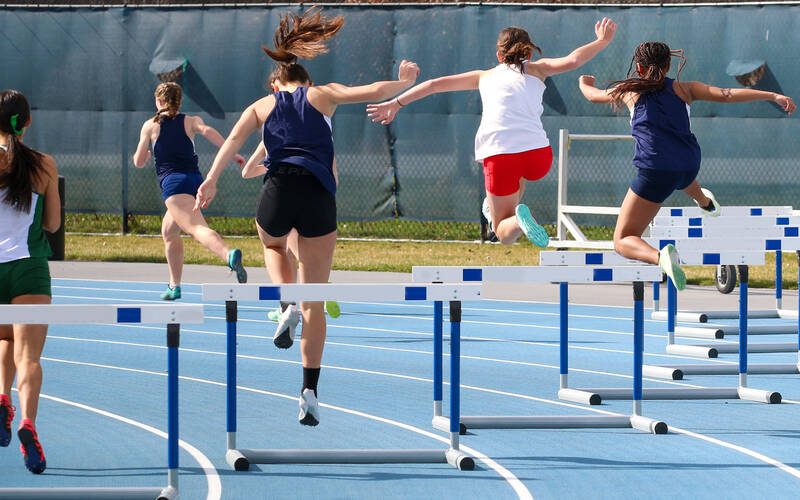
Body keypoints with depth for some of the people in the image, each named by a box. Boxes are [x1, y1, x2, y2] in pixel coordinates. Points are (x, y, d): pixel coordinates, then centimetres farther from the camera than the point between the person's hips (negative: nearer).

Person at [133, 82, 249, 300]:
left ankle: (229, 255, -55)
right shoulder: (190, 121, 16)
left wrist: (143, 153, 39)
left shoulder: (150, 126, 11)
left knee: (197, 229, -26)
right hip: (195, 179, 6)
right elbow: (207, 131, -6)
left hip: (173, 182, -6)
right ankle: (175, 285, 27)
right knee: (169, 230, 26)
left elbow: (139, 162, 15)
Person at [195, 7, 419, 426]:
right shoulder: (322, 95, 18)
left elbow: (234, 139, 3)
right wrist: (404, 82, 30)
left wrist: (212, 180, -5)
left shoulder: (262, 106, 19)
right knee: (315, 302, 5)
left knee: (273, 245, 37)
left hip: (278, 191, 0)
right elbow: (374, 92, 11)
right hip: (320, 196, 0)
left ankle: (288, 307, 8)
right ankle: (309, 392, -3)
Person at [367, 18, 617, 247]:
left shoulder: (485, 76, 23)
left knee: (504, 235, 8)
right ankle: (513, 208, 35)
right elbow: (571, 61, 2)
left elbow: (435, 84, 22)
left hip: (498, 156, -1)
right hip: (538, 152, 1)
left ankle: (517, 219, -23)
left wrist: (396, 104, 27)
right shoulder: (536, 69, 18)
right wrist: (602, 41, 15)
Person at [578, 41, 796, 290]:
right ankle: (705, 202, 72)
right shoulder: (683, 89, 10)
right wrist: (774, 96, -2)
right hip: (689, 167, 4)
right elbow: (726, 95, -1)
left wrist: (584, 82, 49)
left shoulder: (629, 91, 8)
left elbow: (593, 95, 25)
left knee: (623, 242, -1)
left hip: (655, 173, -4)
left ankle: (661, 256, -33)